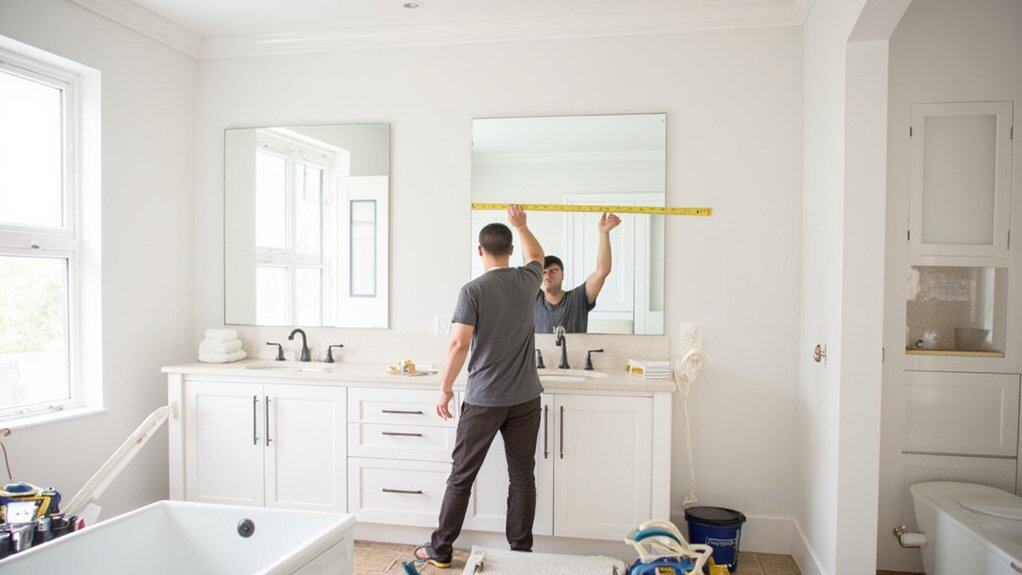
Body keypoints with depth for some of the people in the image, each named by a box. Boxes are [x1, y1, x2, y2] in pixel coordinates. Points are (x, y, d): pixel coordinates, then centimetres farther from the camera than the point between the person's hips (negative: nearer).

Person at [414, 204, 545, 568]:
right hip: (525, 399, 3)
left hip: (483, 399, -3)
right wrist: (520, 224, 38)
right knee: (522, 476, 10)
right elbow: (537, 255, 27)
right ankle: (521, 550, 19)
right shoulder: (526, 281, 2)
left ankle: (440, 550, 18)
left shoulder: (473, 290, -10)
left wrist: (445, 389, -7)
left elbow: (459, 343, -17)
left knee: (462, 476, 7)